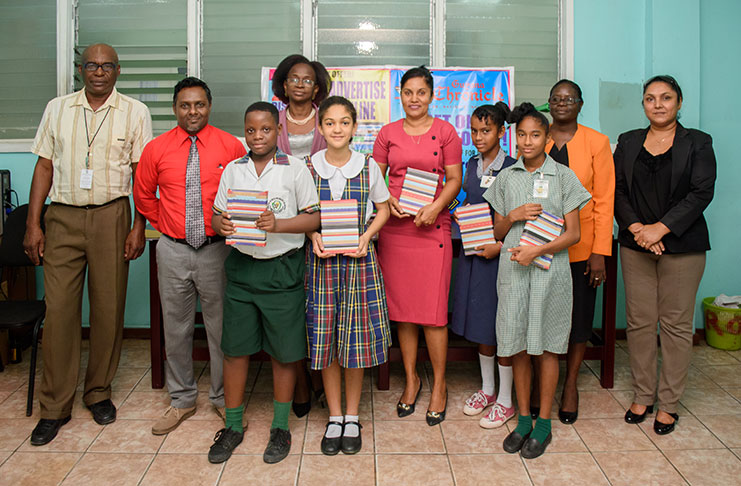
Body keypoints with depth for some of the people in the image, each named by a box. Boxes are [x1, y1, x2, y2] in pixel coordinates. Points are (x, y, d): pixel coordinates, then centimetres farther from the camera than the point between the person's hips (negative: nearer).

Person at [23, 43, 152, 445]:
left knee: (108, 308, 4)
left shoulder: (134, 112, 5)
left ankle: (99, 392, 21)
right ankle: (55, 405, 11)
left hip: (111, 216, -1)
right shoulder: (57, 109, 10)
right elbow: (45, 166, 9)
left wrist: (138, 227, -4)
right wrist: (33, 224, 3)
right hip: (63, 216, 1)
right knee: (59, 309, -1)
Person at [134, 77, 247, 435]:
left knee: (222, 327, 6)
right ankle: (181, 400, 27)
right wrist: (164, 224, 10)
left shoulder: (231, 147, -3)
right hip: (173, 250, 2)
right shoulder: (156, 149, 3)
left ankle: (224, 398, 24)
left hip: (217, 249, -2)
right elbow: (143, 195, 16)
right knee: (176, 328, 11)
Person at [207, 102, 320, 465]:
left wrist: (278, 224, -21)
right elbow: (216, 215, 10)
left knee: (283, 352, 6)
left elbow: (314, 218, -5)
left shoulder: (296, 169, -1)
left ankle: (280, 427, 23)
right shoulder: (232, 170, 10)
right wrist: (221, 223, -13)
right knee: (234, 349, 7)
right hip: (241, 267, 3)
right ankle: (233, 426, 25)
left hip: (283, 269, -3)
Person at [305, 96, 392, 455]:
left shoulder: (368, 167, 0)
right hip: (321, 260, 1)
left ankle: (352, 418, 22)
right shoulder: (309, 168, 1)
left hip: (359, 259, 0)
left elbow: (383, 209, 9)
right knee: (325, 340, 4)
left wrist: (365, 237, -7)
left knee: (357, 339, 4)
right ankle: (334, 417, 22)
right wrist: (314, 235, -11)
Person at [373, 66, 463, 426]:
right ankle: (411, 378, 24)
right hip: (394, 227, 3)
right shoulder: (388, 133, 11)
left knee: (433, 310, -3)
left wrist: (435, 208, -14)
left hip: (432, 227, -2)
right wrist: (387, 201, -7)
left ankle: (439, 385, 14)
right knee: (402, 308, 8)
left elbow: (454, 179, 2)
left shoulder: (445, 132, 5)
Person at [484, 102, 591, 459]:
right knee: (518, 346, 7)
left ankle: (543, 422, 19)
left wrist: (536, 251, -15)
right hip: (513, 269, 2)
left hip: (550, 269, -2)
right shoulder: (506, 178, 9)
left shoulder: (563, 176, 1)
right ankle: (523, 419, 22)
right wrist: (514, 216, -8)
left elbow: (573, 233, -2)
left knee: (546, 347, 5)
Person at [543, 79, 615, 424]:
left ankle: (570, 384, 26)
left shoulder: (596, 142, 0)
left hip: (580, 246, -1)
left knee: (578, 317, 7)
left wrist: (600, 252, -9)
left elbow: (604, 199, -3)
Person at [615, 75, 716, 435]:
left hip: (682, 246, -2)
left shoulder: (698, 143, 3)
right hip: (635, 244, 2)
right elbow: (617, 191, 4)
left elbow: (701, 193, -7)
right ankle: (642, 395, 19)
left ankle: (668, 403, 15)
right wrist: (636, 228, -12)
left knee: (676, 324, 2)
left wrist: (660, 228, -16)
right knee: (639, 321, 5)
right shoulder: (628, 142, 11)